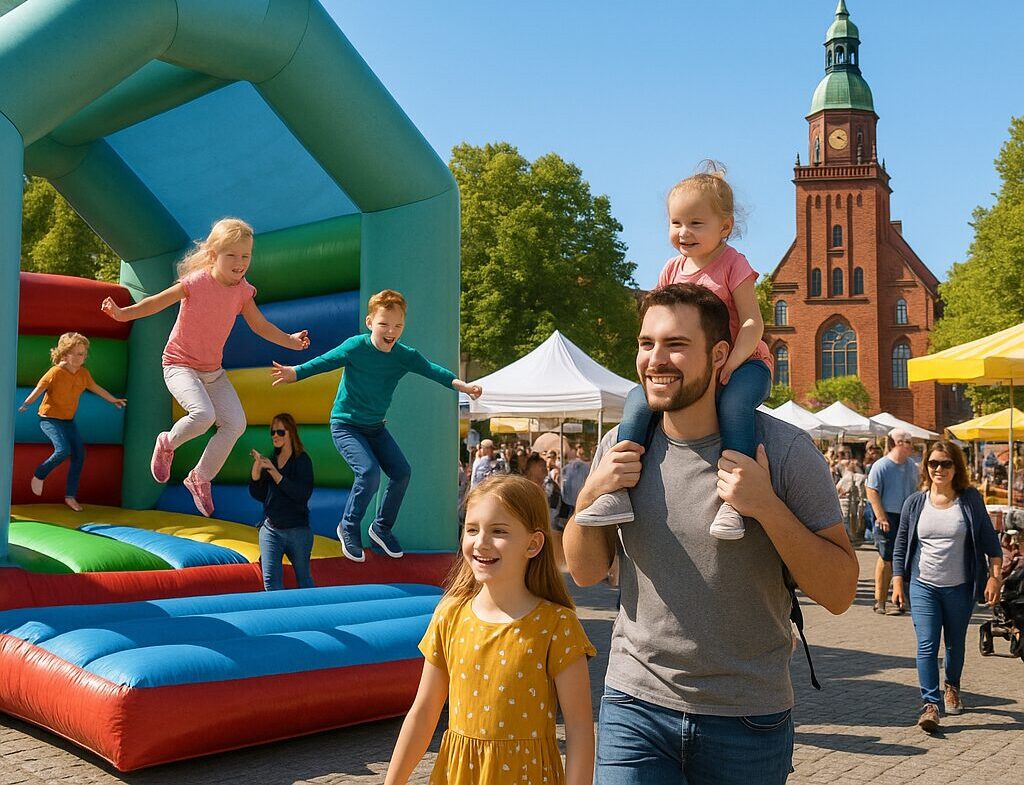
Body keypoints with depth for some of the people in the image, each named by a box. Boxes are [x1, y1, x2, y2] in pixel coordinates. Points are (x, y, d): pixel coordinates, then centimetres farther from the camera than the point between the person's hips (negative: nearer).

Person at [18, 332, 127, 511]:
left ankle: (70, 496, 12)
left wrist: (113, 400, 27)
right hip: (49, 418, -7)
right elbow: (39, 389, -18)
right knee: (63, 450, -25)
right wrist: (26, 404, -29)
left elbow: (96, 388, 17)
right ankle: (38, 476, 2)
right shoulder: (56, 372, -17)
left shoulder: (83, 373, 2)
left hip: (68, 421, 7)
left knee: (79, 456, 2)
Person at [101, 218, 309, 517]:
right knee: (203, 414, -30)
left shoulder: (243, 290, -2)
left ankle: (201, 478, 14)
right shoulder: (196, 282, -18)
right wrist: (123, 313, -26)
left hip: (213, 370, 6)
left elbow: (260, 325, 9)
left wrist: (291, 341, 1)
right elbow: (158, 301, -13)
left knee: (236, 424, -6)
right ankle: (167, 443, 5)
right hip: (179, 365, -6)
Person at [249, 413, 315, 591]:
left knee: (304, 580, 11)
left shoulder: (302, 460, -7)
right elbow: (259, 496, 8)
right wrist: (256, 471, -9)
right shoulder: (270, 461, 8)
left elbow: (302, 495, -20)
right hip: (270, 529, 4)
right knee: (271, 582, -6)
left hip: (298, 530, -4)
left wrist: (274, 472, -22)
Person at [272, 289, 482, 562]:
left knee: (401, 472, -4)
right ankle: (348, 528, -1)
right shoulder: (355, 347, -18)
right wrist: (294, 372, -28)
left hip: (375, 427, 5)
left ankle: (382, 528, 19)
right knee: (369, 471, -24)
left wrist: (460, 384, -27)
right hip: (345, 424, -5)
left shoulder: (405, 356, -7)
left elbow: (431, 370, -12)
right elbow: (324, 362, -15)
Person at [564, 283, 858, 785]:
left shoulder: (784, 450, -12)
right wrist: (590, 495, -10)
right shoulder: (620, 447, 0)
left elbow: (840, 593, -11)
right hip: (636, 706, 2)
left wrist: (767, 507, -24)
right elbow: (586, 572, 8)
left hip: (749, 721, -2)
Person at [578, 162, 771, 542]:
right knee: (638, 399, -17)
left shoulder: (733, 264, -7)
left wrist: (730, 364, -29)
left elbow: (752, 323, -14)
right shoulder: (672, 270, 9)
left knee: (733, 403, -38)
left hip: (744, 362, -5)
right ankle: (619, 492, -19)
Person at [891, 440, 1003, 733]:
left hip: (960, 588, 0)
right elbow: (901, 545, 5)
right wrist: (898, 581, 1)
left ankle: (952, 688, 40)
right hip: (923, 587, 0)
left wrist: (995, 575, -6)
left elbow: (989, 540, 1)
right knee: (926, 645, -10)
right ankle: (930, 704, -8)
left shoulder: (970, 500, -3)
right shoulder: (915, 503, 0)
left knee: (956, 643, 16)